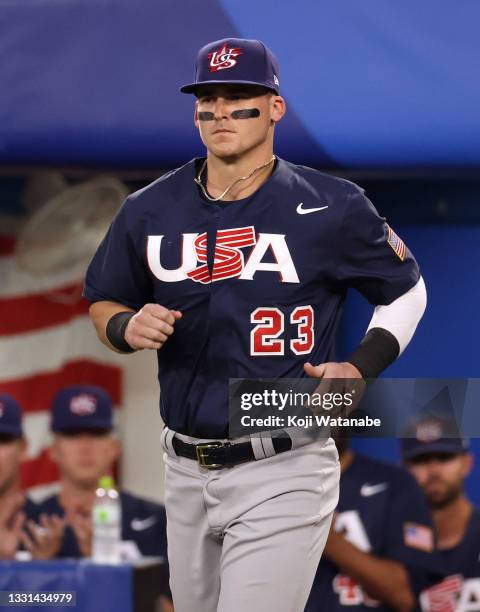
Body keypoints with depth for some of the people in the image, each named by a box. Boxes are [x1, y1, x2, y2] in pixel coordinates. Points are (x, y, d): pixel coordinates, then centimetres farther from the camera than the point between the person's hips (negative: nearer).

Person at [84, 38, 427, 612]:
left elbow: (405, 292, 8)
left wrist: (359, 368, -8)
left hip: (282, 475, -5)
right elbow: (102, 303, 18)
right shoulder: (150, 211, 4)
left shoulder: (332, 208, -5)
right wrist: (127, 328, -6)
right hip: (185, 473, 5)